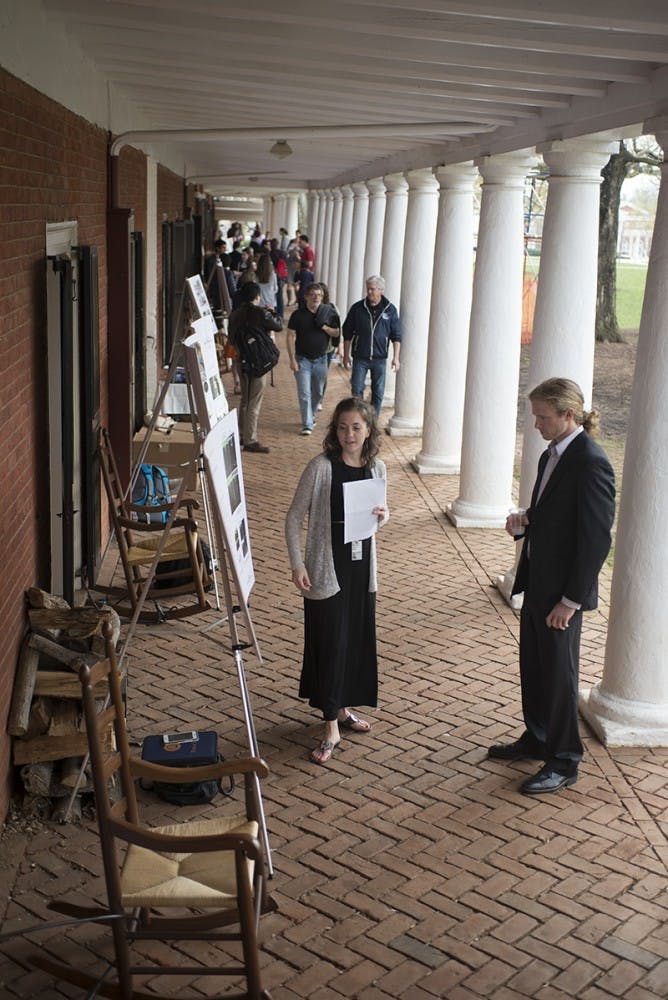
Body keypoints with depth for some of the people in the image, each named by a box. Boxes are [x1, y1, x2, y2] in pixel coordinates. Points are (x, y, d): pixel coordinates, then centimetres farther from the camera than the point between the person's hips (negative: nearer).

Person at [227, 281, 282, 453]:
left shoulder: (234, 314, 3)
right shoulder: (260, 313, -16)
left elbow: (231, 338, 10)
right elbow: (277, 327, -4)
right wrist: (271, 317, 15)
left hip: (242, 361, 7)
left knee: (245, 400, 21)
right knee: (254, 403, -2)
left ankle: (241, 434, 29)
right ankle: (250, 441, 0)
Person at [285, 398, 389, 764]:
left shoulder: (377, 469, 2)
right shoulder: (321, 467, -13)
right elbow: (294, 518, -9)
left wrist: (383, 515, -7)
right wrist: (297, 564, -16)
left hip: (362, 567, 5)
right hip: (326, 569, -5)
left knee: (357, 639, 14)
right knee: (329, 642, -1)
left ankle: (342, 707, 34)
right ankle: (331, 727, 9)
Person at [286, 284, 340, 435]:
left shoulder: (327, 314, 5)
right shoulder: (298, 315, -5)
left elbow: (336, 333, 8)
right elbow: (291, 337, -5)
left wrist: (324, 327, -12)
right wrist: (292, 359, -11)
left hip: (321, 360, 4)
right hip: (302, 360, -3)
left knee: (318, 392, 14)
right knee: (304, 393, -9)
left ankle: (311, 416, 36)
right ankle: (307, 425, -7)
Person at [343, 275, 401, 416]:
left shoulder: (390, 310, 0)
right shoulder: (357, 308, -1)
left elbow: (396, 336, 2)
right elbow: (347, 333, 5)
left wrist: (396, 357, -5)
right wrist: (346, 355, 2)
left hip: (380, 358, 1)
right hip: (360, 358, 0)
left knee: (378, 393, 6)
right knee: (357, 390, 0)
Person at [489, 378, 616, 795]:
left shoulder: (591, 463, -21)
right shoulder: (552, 456, 8)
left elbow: (597, 538, -22)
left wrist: (570, 600, -20)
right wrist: (524, 523, -3)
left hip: (563, 591, -9)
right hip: (538, 581, 9)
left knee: (558, 675, 4)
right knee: (533, 666, 20)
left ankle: (564, 762, 20)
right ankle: (536, 739, 38)